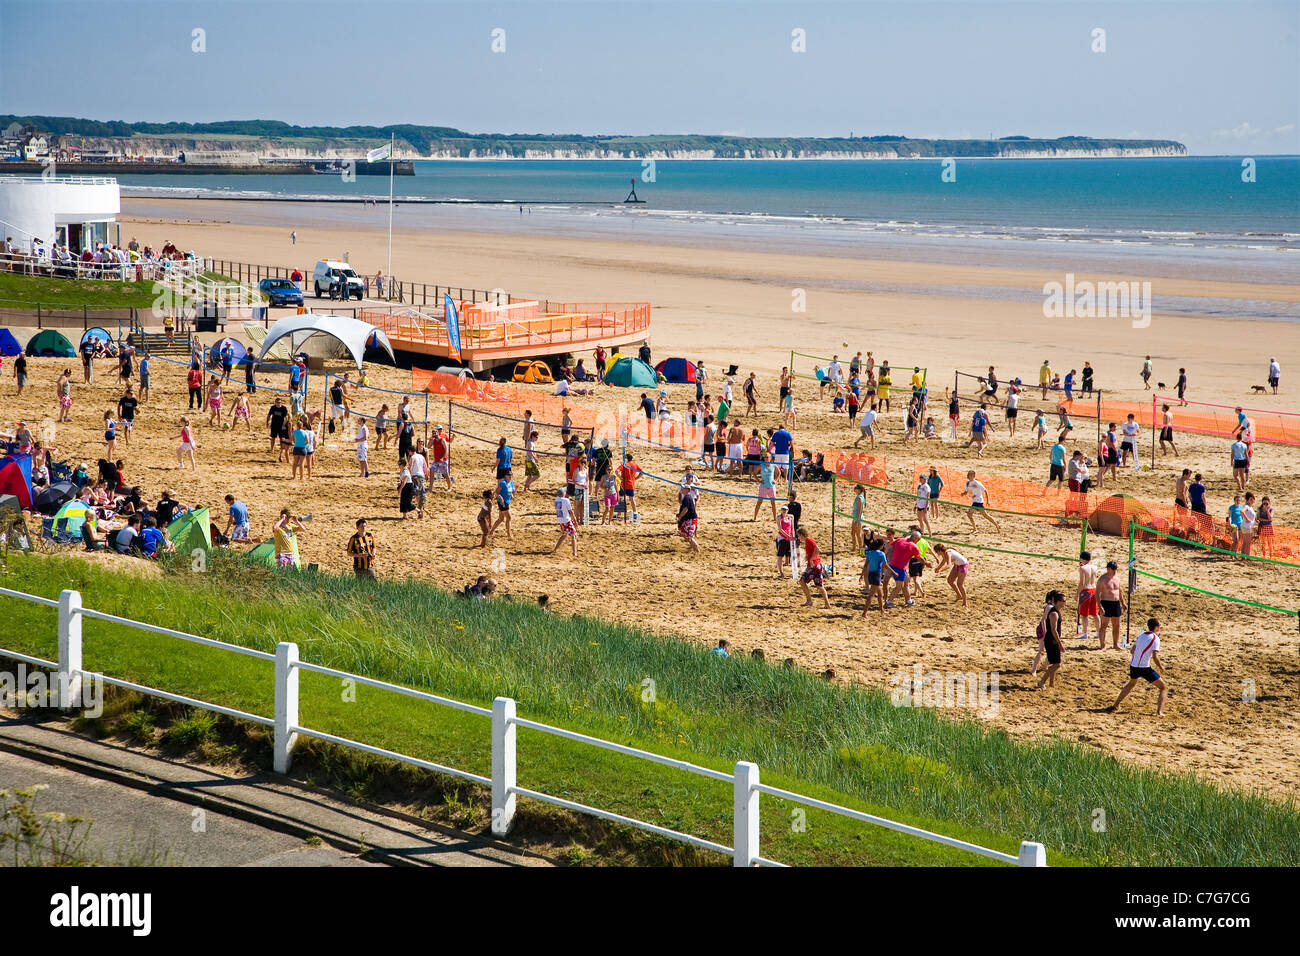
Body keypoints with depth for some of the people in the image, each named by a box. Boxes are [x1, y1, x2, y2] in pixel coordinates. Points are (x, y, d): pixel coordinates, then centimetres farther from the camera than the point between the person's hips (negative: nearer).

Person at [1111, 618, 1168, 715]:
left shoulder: (1141, 635, 10)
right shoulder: (1155, 639, -10)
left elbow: (1133, 650, 17)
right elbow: (1155, 657, -17)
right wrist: (1161, 667, -1)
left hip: (1133, 666, 7)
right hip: (1144, 668, -7)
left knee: (1131, 684, 36)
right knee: (1164, 688, 4)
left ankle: (1116, 705, 38)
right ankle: (1159, 711, -10)